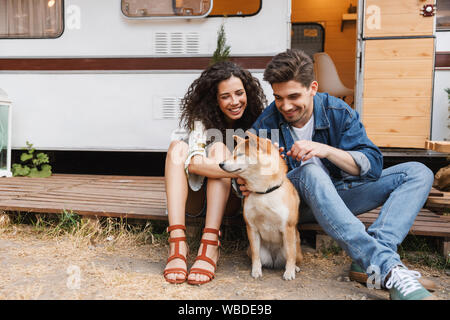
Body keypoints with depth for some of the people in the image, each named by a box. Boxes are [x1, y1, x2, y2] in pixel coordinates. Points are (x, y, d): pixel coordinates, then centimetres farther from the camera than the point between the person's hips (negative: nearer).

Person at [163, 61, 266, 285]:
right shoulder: (201, 118, -14)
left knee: (219, 149, -26)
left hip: (228, 199, 1)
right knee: (178, 146, -26)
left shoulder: (257, 117, -6)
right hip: (194, 199, 0)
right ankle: (177, 244, -39)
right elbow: (194, 162, -32)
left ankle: (210, 246, -40)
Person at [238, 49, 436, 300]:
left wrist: (327, 150, -31)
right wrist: (246, 184, -30)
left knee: (418, 173, -10)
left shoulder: (338, 112, -7)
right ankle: (387, 266, -46)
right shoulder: (265, 124, -10)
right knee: (310, 171, -38)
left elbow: (373, 165, -14)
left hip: (338, 196, 4)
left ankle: (370, 260, -35)